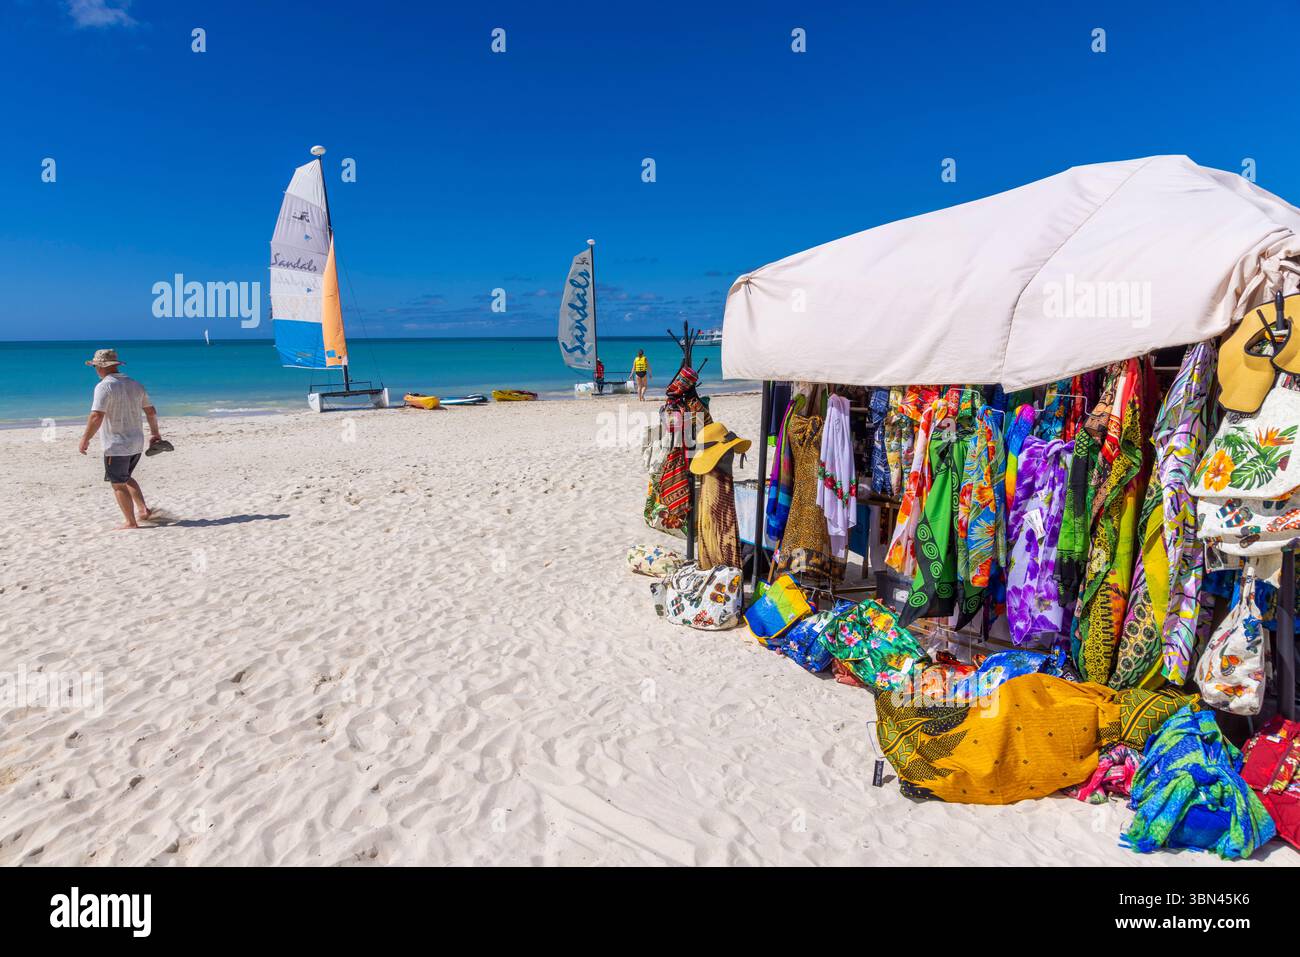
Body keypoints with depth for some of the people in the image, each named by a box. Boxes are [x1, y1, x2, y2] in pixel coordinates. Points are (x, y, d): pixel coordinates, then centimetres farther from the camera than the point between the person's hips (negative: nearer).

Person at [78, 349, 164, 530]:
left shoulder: (104, 387, -14)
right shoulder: (135, 384, 9)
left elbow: (96, 416, -23)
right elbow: (151, 411, 16)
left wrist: (85, 439, -14)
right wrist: (155, 432, 28)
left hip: (116, 445, -7)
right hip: (137, 443, 7)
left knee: (118, 484, 3)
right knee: (126, 478, 24)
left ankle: (131, 522, 5)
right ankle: (143, 510, 14)